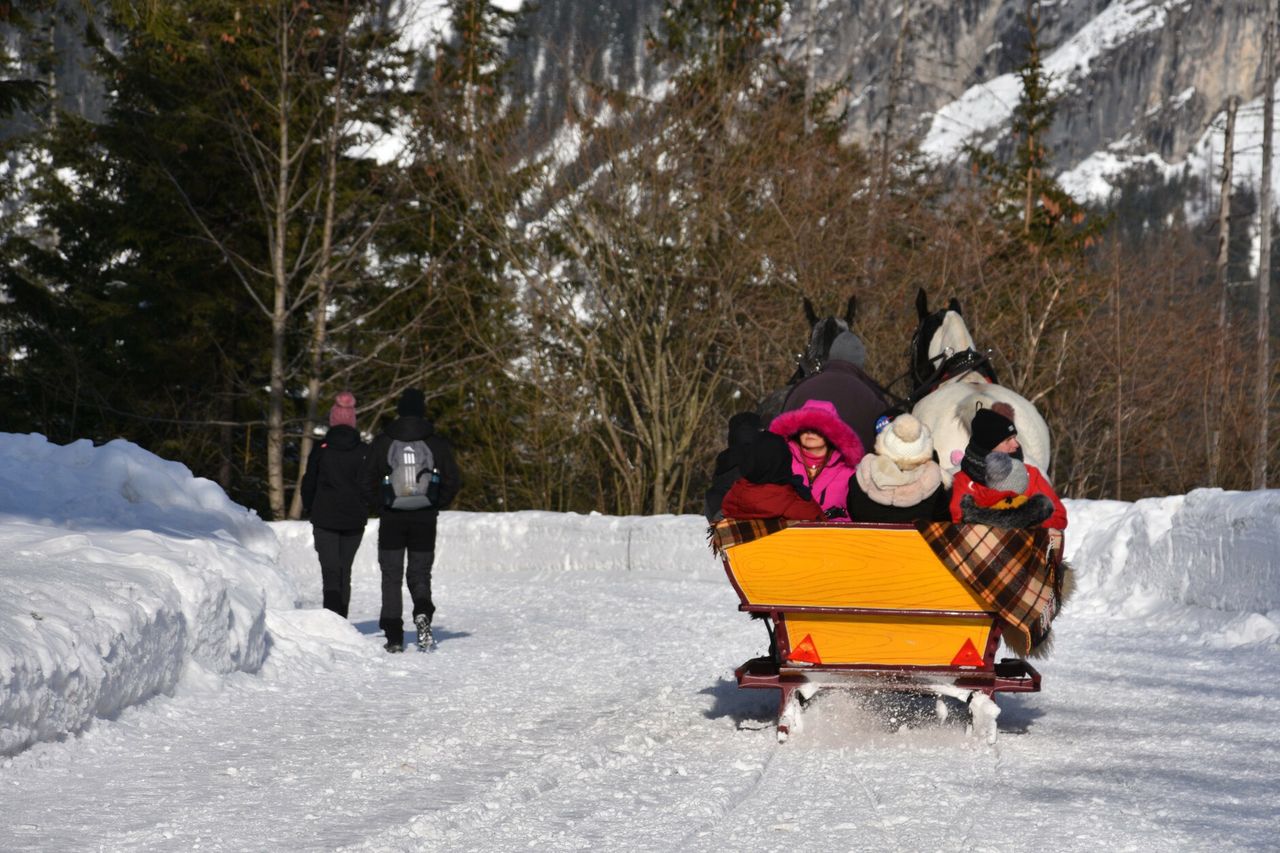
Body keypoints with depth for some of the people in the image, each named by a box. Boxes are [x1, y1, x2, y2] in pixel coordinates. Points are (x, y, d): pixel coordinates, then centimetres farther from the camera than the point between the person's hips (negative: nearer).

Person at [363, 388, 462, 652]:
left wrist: (382, 505, 10)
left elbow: (368, 482, -3)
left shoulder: (382, 442, -4)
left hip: (391, 519, -1)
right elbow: (454, 481, -1)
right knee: (420, 574, 12)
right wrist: (436, 505, 11)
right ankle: (423, 613, -18)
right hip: (425, 519, 1)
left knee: (391, 577, 8)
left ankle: (394, 636, 2)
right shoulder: (437, 444, -2)